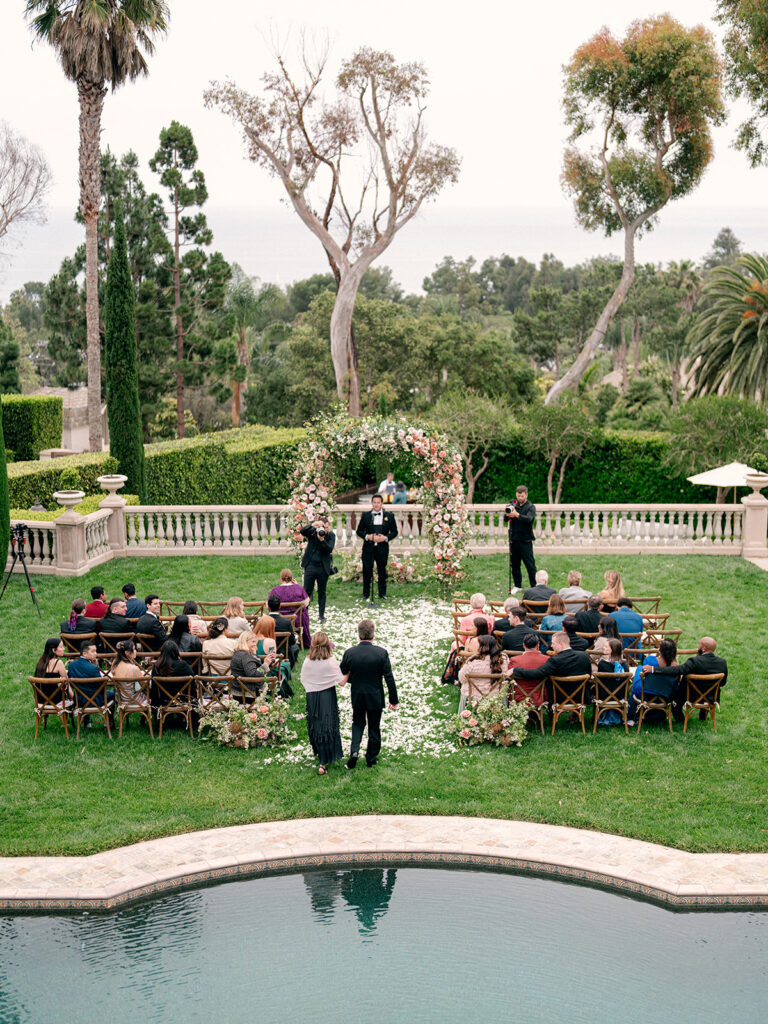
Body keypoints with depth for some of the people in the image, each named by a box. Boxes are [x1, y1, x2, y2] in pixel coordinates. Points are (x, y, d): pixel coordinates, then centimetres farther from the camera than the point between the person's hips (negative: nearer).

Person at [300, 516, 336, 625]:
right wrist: (313, 525, -32)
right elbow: (303, 532, -20)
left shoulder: (331, 535, -1)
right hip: (310, 566, 0)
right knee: (307, 591, 2)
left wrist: (322, 540, -26)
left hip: (323, 567, 1)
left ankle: (321, 615, 18)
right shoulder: (312, 532, -2)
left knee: (322, 592, 9)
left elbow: (329, 549, -12)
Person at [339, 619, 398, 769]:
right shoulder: (381, 653, -17)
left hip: (356, 696, 1)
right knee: (374, 727, 15)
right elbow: (389, 678, -13)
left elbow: (342, 676, -3)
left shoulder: (349, 653, -14)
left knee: (358, 723, 23)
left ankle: (354, 750, 2)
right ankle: (371, 759, 27)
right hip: (375, 697, -1)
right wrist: (393, 700, -4)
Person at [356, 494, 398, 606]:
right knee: (367, 571, 1)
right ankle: (366, 594, 11)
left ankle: (382, 594, 19)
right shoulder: (365, 515, 5)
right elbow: (359, 531, 7)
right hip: (368, 548, 0)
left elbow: (394, 532, 5)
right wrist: (367, 536, -11)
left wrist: (385, 538, -12)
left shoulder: (389, 516, 4)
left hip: (382, 548, 0)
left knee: (382, 571, 8)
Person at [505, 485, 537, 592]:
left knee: (530, 564, -3)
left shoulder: (531, 507, -2)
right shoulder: (513, 505, 9)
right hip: (514, 539, 4)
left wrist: (517, 515, -37)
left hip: (525, 541, -4)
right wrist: (507, 514, -22)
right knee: (514, 564, 10)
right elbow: (506, 519, 1)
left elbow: (529, 519, -21)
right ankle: (517, 585, 23)